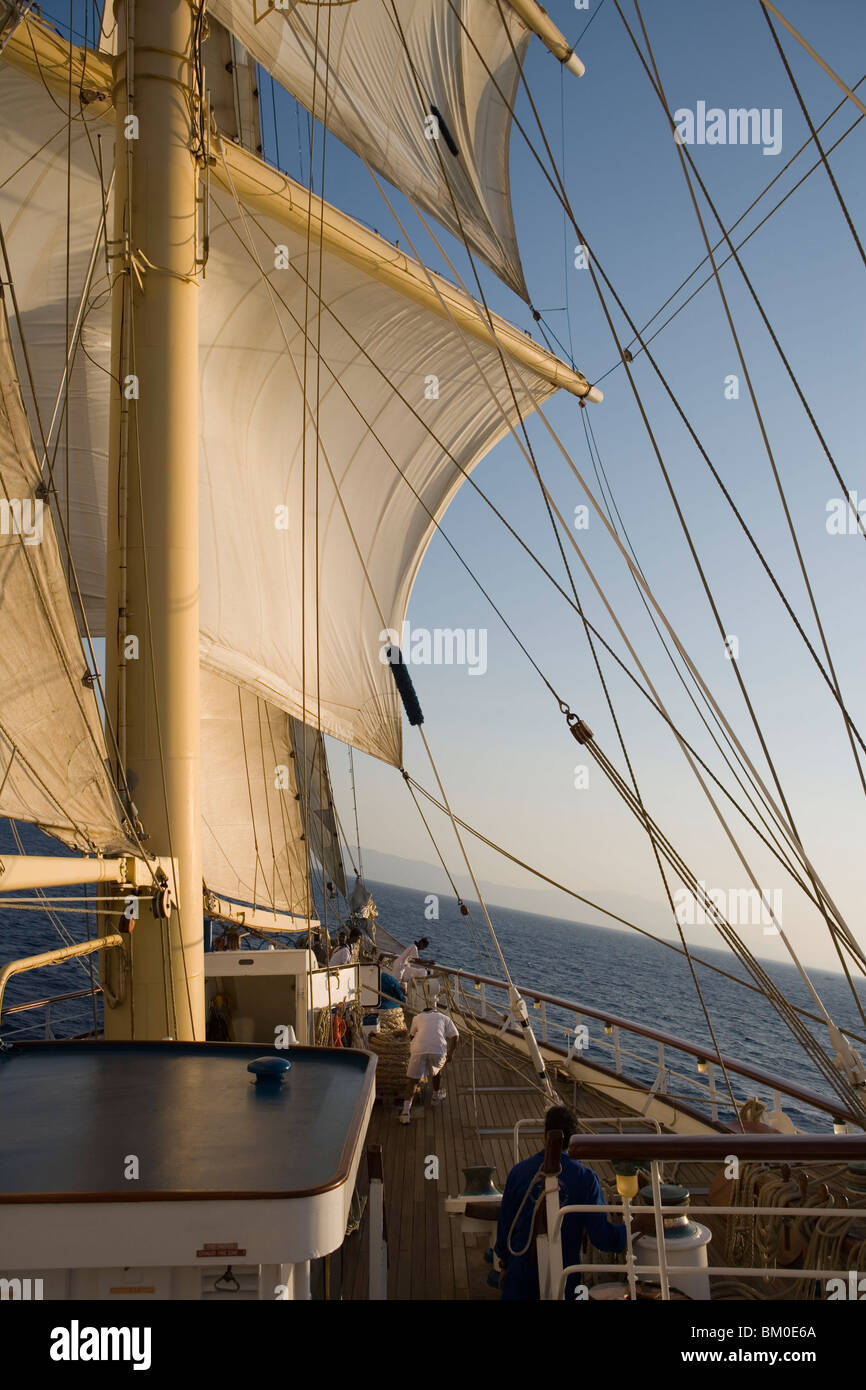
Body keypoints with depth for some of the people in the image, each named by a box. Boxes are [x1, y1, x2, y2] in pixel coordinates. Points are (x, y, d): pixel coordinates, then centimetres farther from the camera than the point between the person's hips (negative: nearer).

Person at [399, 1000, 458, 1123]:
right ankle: (436, 1096, 46)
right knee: (437, 1069, 31)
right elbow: (455, 1036, 15)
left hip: (418, 1050, 0)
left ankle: (406, 1111, -8)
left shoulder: (417, 1017, 29)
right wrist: (450, 1053, 28)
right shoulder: (444, 1018, 26)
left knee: (412, 1080, 5)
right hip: (439, 1050, 0)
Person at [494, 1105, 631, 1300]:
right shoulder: (585, 1178, -8)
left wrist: (504, 1262, 19)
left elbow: (505, 1224, 4)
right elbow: (601, 1236, -7)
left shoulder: (519, 1172, -5)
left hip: (522, 1268, 0)